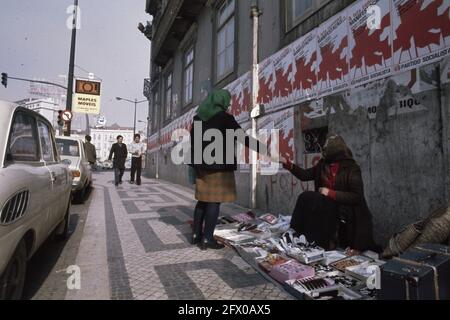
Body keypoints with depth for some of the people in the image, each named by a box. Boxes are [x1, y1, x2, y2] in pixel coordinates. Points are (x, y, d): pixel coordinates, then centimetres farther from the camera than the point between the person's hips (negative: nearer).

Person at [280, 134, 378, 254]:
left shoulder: (352, 168, -13)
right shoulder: (323, 164, 4)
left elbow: (356, 197, -16)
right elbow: (305, 175, 9)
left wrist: (330, 193, -20)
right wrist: (287, 163, 2)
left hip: (345, 211, -6)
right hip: (328, 206, 6)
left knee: (307, 198, -25)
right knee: (305, 197, -20)